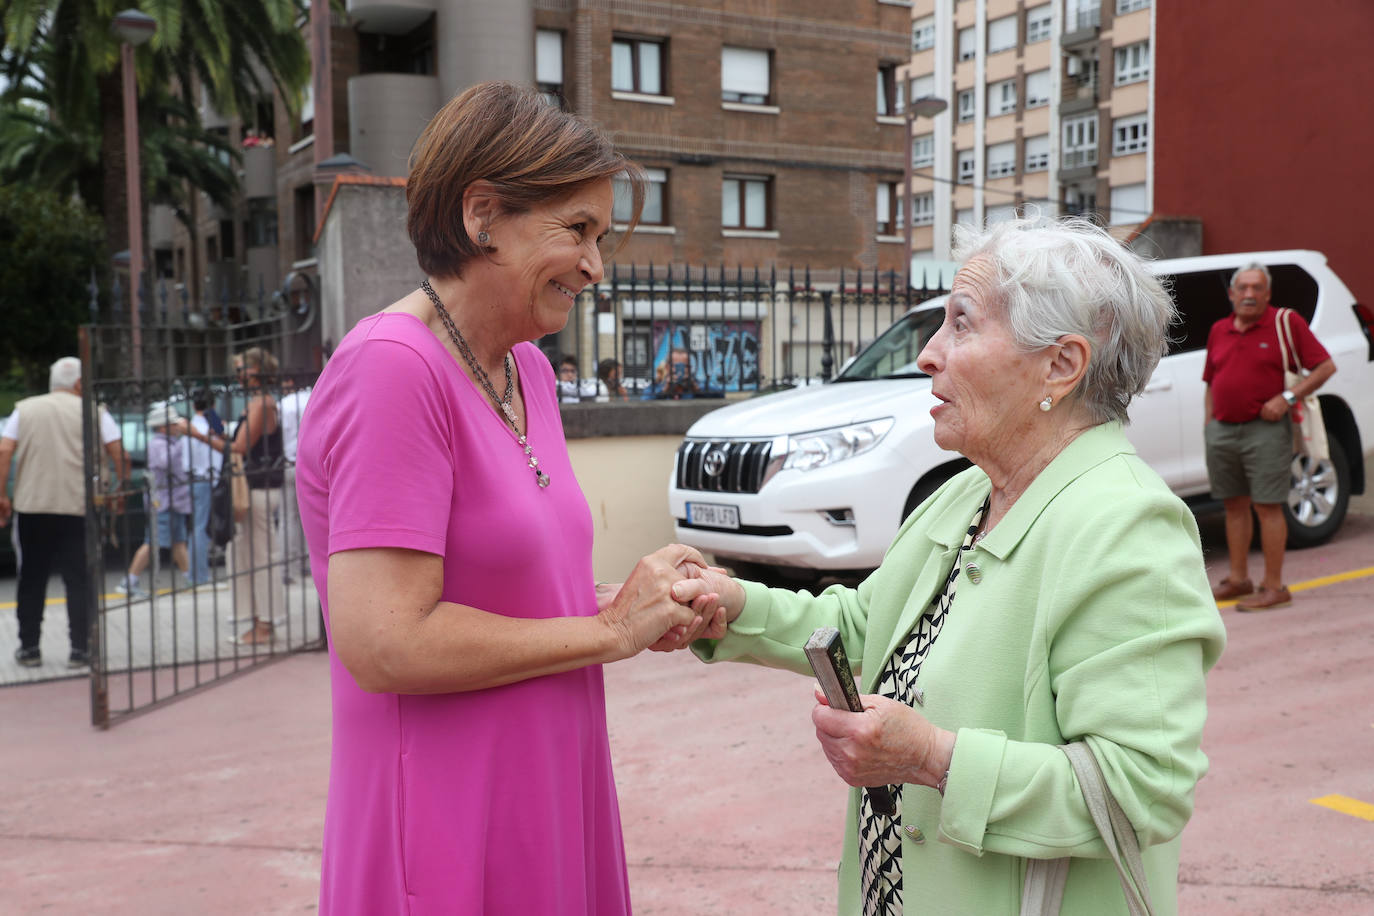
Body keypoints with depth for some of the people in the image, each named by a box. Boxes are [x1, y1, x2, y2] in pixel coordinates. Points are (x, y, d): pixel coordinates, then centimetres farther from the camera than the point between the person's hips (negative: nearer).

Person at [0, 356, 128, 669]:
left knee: (31, 579, 13)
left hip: (31, 506, 2)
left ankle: (29, 648, 18)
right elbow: (120, 454, -4)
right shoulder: (92, 412, 3)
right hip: (77, 507, -2)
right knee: (78, 581, 3)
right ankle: (80, 649, 2)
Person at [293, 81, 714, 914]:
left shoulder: (529, 371, 8)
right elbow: (385, 644, -25)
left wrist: (639, 606, -1)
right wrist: (611, 631, -16)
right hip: (449, 840, -8)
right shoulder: (391, 367, -19)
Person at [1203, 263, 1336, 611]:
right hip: (1222, 430, 5)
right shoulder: (1219, 330, 13)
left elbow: (1326, 366, -2)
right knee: (1234, 506, 11)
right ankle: (1238, 579, 20)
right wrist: (1209, 422, 12)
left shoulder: (1287, 323, -2)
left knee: (1267, 507, -4)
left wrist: (1287, 397, -12)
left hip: (1265, 429, -5)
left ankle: (1274, 586, 1)